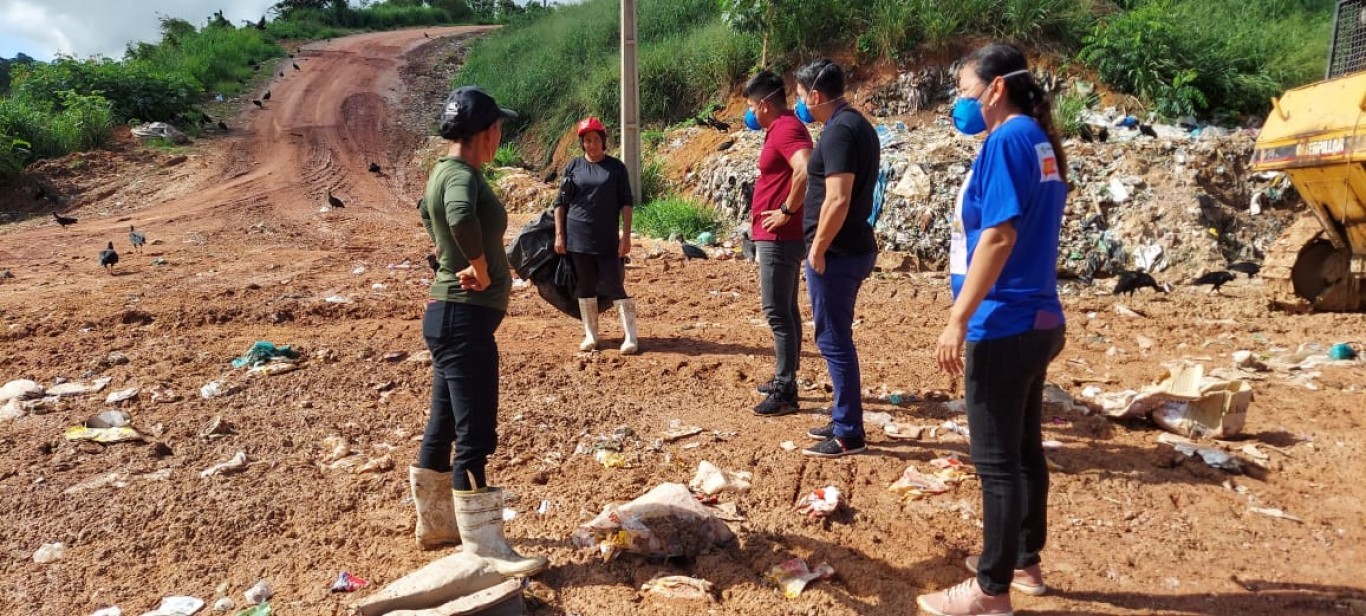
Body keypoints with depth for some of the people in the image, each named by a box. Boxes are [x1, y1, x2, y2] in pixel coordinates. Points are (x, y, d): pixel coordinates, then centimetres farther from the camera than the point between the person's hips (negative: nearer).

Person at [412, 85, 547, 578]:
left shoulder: (445, 172, 13)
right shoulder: (461, 174, -18)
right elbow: (461, 215, -41)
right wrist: (481, 267, -26)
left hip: (453, 315, 10)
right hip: (464, 318, -10)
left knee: (444, 428, 18)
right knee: (475, 436, -6)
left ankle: (436, 524, 32)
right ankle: (485, 549, 2)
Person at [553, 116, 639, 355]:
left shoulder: (616, 167, 3)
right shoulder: (573, 167, 7)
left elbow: (626, 202, 1)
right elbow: (560, 203, 8)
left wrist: (626, 235, -6)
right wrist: (559, 235, 1)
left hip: (607, 239, -2)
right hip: (578, 237, 2)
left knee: (615, 286, -5)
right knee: (585, 287, 9)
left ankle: (631, 337, -1)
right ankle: (591, 335, 20)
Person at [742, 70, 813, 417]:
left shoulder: (786, 128, -16)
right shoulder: (782, 127, 16)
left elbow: (805, 170, -34)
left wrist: (787, 211, -24)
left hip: (780, 237, -11)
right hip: (778, 237, 11)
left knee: (777, 311, -9)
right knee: (785, 310, 15)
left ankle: (785, 393, -4)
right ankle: (784, 380, 25)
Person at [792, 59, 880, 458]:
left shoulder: (839, 130, -17)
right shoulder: (857, 125, 14)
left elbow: (838, 199, -26)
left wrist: (818, 248, -17)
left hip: (836, 253, -10)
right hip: (852, 248, 10)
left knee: (834, 340, -3)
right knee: (836, 337, 18)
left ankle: (849, 435, 6)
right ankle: (844, 421, 27)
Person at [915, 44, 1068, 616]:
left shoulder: (1007, 139, -15)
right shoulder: (1039, 141, 13)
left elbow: (1000, 235, -22)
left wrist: (958, 318, -22)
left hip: (1004, 326, -10)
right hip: (1035, 321, 10)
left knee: (996, 460, -1)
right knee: (1024, 449, 18)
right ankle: (1024, 562, 31)